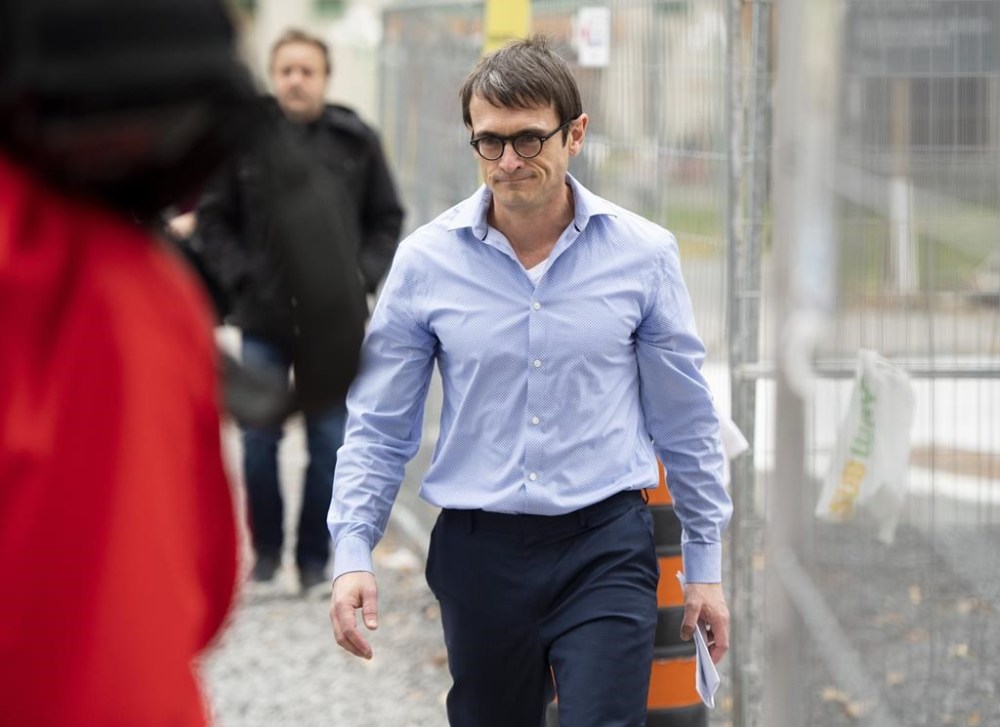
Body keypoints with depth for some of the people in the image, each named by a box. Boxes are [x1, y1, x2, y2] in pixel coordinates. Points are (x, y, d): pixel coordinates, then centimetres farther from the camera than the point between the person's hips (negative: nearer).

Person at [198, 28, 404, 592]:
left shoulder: (357, 142, 3)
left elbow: (387, 219, 11)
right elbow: (213, 218, 3)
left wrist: (367, 273, -2)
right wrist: (236, 274, -8)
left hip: (335, 322, 1)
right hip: (264, 318, -1)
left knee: (331, 444, 5)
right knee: (260, 439, 2)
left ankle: (315, 556, 15)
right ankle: (267, 549, 18)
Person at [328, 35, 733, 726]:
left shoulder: (643, 253, -1)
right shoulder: (425, 261, 0)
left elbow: (685, 422, 7)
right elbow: (378, 427, 5)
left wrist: (705, 564, 8)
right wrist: (352, 553, -6)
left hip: (605, 548, -1)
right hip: (479, 556, 1)